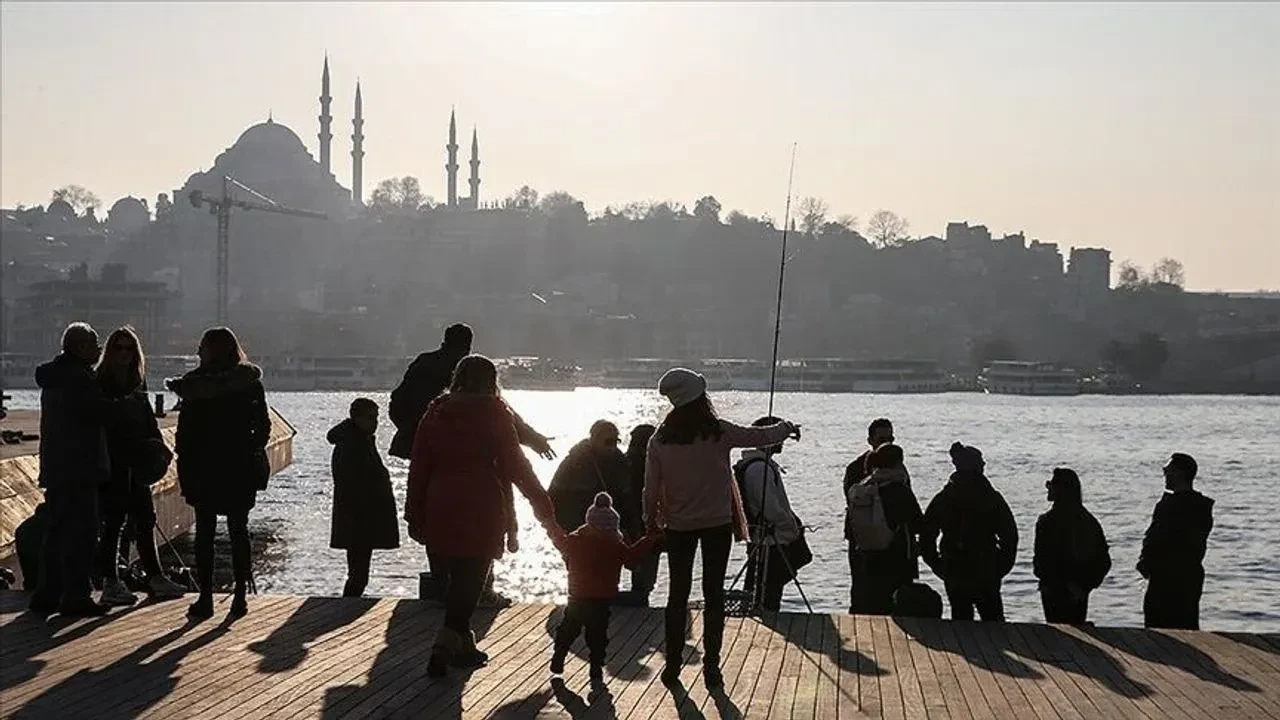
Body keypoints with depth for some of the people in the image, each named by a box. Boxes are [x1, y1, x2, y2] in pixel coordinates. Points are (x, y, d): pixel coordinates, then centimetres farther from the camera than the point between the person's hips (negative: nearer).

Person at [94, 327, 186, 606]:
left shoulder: (136, 384, 14)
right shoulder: (99, 384, -6)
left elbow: (148, 420, 18)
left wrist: (158, 447, 3)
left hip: (135, 463, 7)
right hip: (111, 462, -7)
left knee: (145, 519, 10)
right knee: (114, 520, -4)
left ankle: (155, 578, 18)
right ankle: (111, 583, 2)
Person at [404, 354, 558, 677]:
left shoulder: (436, 412, 9)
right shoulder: (492, 412, -5)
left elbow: (419, 466, 9)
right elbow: (514, 463, -5)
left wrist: (415, 515, 14)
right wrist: (543, 505, 1)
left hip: (440, 511, 5)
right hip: (480, 511, -5)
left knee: (457, 577, 16)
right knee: (470, 579, -3)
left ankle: (463, 644, 23)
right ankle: (445, 646, -15)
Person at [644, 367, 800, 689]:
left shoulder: (660, 439, -8)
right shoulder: (718, 432, -13)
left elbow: (651, 487, -2)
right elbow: (762, 437, -1)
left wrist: (651, 520, 13)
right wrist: (787, 428, 19)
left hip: (678, 526, 2)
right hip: (717, 522, -2)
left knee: (678, 594, 11)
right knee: (713, 595, 5)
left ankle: (673, 664, 14)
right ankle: (711, 666, 6)